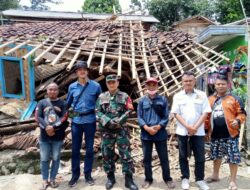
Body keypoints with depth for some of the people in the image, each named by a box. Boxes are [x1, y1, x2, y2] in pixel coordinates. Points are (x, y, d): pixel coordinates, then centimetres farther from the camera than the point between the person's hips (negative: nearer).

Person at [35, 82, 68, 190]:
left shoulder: (62, 104, 3)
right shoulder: (41, 103, 6)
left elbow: (64, 118, -9)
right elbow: (38, 117, -5)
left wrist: (53, 127, -20)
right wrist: (46, 127, -20)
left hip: (58, 136, 0)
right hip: (44, 136, 1)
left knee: (56, 158, 9)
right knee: (44, 159, 7)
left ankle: (52, 179, 24)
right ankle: (45, 180, 21)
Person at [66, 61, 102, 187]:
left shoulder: (96, 86, -3)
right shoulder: (72, 87, 3)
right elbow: (68, 103, 14)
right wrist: (70, 112, 5)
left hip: (90, 121, -1)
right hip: (76, 121, 2)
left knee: (89, 149, 9)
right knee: (75, 149, 9)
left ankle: (88, 174, 24)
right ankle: (75, 175, 23)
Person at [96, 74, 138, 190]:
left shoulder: (124, 96, 4)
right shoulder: (102, 97, 7)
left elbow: (129, 111, -3)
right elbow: (98, 112, 0)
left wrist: (119, 120, -17)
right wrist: (108, 121, -14)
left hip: (121, 130, -1)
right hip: (106, 130, 2)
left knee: (125, 154, -1)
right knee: (107, 154, 8)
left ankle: (129, 179, 9)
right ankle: (110, 178, 25)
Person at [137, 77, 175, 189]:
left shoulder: (163, 100, 2)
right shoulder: (142, 101, 3)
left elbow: (166, 117, 0)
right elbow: (139, 117, 0)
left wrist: (158, 127, -14)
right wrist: (147, 128, -14)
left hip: (160, 134, -1)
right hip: (146, 134, 1)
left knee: (164, 158, 8)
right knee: (147, 158, 11)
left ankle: (167, 179, 25)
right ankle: (148, 179, 26)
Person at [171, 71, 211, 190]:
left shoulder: (202, 95, 2)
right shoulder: (178, 96, 2)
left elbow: (205, 113, -2)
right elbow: (176, 114, -2)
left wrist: (195, 127, -12)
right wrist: (188, 127, -13)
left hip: (198, 132, 0)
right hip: (183, 131, 0)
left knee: (200, 157, 6)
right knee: (183, 156, 9)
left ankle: (200, 179, 21)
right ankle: (185, 178, 23)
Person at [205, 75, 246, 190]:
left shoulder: (234, 99, -2)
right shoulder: (210, 100, 9)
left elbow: (242, 113, -2)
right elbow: (207, 115, 12)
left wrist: (238, 121, -22)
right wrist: (206, 129, 7)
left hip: (230, 134, -4)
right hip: (215, 134, 4)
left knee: (233, 157, 1)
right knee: (216, 155, 19)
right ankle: (215, 175, 36)